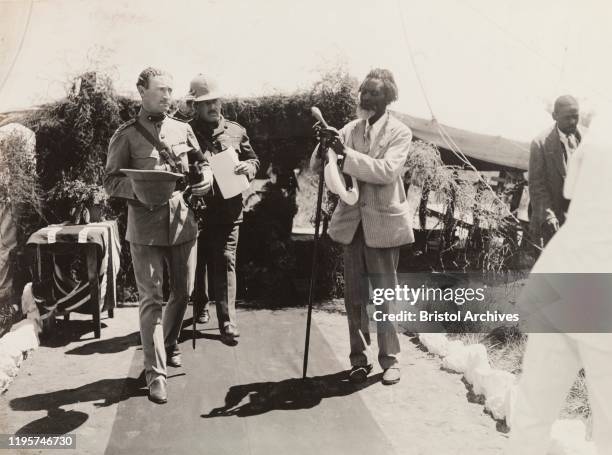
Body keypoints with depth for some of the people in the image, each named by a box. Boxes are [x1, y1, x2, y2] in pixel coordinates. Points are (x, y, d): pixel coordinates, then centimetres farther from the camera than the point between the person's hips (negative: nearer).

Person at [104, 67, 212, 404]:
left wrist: (206, 178, -5)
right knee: (151, 299, -3)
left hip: (183, 224, 4)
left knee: (183, 293, 15)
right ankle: (155, 373, 3)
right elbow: (111, 181, -2)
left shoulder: (183, 130, 10)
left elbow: (202, 163, 18)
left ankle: (169, 346, 39)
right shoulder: (126, 135, -1)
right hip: (146, 228, -4)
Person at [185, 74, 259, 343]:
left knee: (225, 262, -3)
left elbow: (253, 160, 16)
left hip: (228, 211, 0)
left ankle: (228, 323, -1)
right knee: (197, 262, 13)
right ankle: (200, 307, 36)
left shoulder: (236, 131, 9)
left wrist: (248, 167, -6)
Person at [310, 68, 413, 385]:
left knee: (384, 297, 4)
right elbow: (316, 167, 4)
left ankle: (390, 360, 16)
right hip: (352, 224, 4)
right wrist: (326, 145, -16)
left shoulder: (399, 132, -4)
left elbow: (387, 171, -21)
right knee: (354, 297, 9)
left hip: (382, 224, -4)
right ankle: (359, 359, 20)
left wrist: (346, 153, -26)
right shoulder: (350, 129, 7)